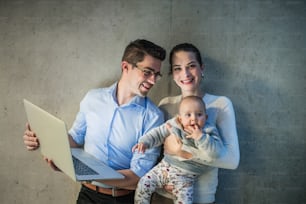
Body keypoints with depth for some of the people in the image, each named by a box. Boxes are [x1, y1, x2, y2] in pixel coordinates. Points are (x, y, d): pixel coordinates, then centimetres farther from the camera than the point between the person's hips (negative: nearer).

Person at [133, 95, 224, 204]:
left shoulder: (208, 133, -11)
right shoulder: (173, 125, -5)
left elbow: (215, 153, -23)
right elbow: (158, 133, 8)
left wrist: (200, 138, -31)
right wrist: (145, 142, -6)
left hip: (185, 176, -2)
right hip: (165, 167, 3)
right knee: (143, 184, -5)